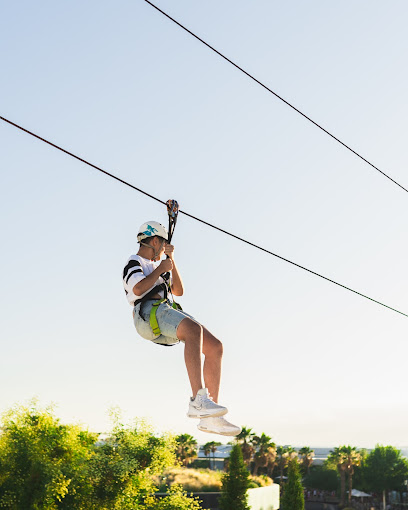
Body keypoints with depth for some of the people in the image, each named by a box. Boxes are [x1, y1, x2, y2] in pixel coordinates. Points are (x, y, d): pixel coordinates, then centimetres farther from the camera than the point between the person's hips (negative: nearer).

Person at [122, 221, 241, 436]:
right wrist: (161, 269, 1)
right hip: (150, 312, -9)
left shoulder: (155, 266, 35)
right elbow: (138, 289, -12)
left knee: (215, 347, -7)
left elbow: (179, 290, 27)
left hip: (168, 312, 9)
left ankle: (209, 417, -11)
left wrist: (171, 259, 21)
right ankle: (198, 401, -47)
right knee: (194, 329, -36)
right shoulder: (134, 263, 9)